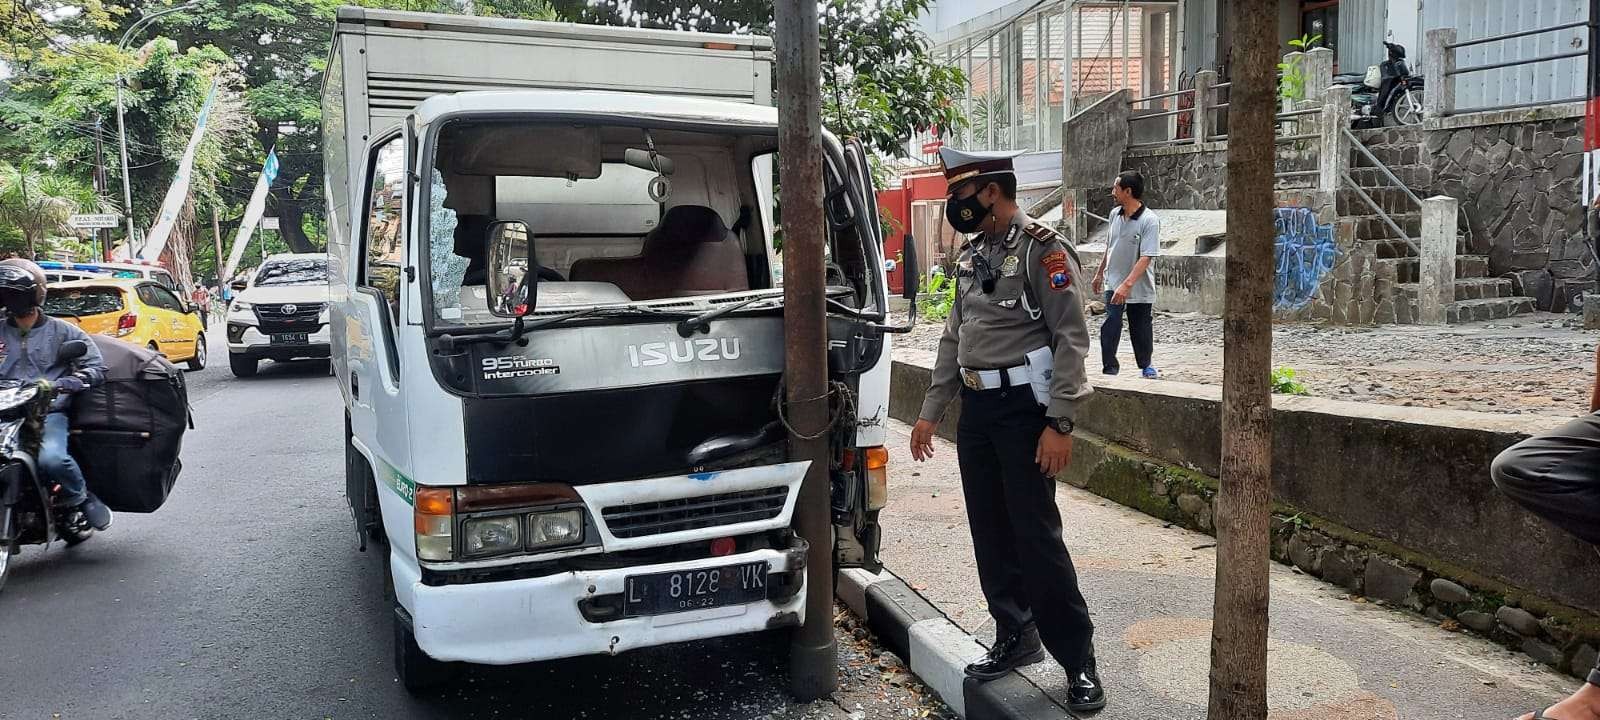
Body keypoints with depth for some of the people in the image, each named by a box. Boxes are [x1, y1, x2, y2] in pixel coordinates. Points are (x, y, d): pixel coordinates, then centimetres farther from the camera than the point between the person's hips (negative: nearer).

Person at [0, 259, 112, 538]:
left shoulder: (62, 331, 8)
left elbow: (96, 367, 1)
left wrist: (63, 384, -16)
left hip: (50, 413, -3)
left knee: (51, 458, -34)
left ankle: (81, 499, -5)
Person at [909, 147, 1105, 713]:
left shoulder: (1043, 249, -10)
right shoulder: (971, 257, 13)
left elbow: (1072, 340, -14)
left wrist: (1060, 423, -20)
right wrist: (931, 411, 17)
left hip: (1023, 410, -7)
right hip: (977, 409, 7)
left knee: (1037, 536, -6)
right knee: (991, 533, 11)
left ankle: (1079, 661, 6)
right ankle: (1016, 638, 26)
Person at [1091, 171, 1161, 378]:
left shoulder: (1149, 220, -19)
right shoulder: (1115, 214, 1)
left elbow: (1146, 258, -25)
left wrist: (1127, 285, -33)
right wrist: (1100, 273, 21)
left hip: (1139, 287, -4)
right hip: (1113, 283, 4)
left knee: (1140, 329, 12)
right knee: (1110, 327, -9)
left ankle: (1145, 365, 34)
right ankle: (1109, 368, -3)